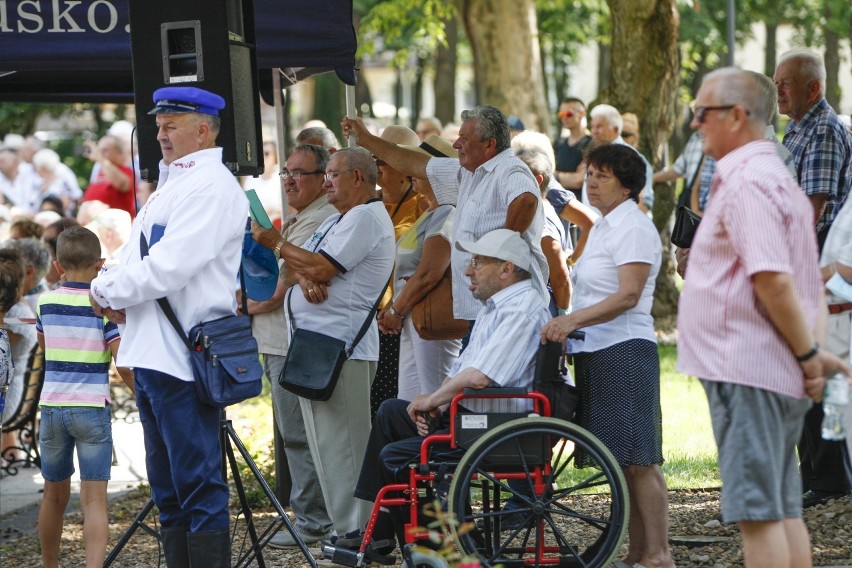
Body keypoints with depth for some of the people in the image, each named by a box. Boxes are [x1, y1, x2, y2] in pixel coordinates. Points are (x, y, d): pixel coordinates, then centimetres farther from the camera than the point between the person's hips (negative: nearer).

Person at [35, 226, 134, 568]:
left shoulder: (46, 303, 5)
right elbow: (124, 365, -10)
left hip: (52, 408, 4)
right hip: (92, 409, -4)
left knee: (55, 495, 17)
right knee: (94, 498, -7)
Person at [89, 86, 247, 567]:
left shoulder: (211, 188, -12)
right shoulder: (174, 183, 19)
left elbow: (168, 268, -21)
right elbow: (139, 256, 22)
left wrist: (109, 292, -7)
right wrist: (114, 290, 0)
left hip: (183, 359, -10)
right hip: (153, 352, 10)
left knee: (199, 487, -8)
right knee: (170, 490, 15)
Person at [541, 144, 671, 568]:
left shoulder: (633, 228, -8)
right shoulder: (602, 227, 21)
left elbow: (628, 295, -19)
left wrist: (572, 321, -26)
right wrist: (566, 329, 15)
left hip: (625, 351, -10)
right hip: (594, 353, 10)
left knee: (637, 459, -11)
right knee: (620, 461, 8)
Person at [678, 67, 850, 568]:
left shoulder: (747, 182, -14)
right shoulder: (776, 175, 20)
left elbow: (772, 280, -23)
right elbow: (808, 281, 22)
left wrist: (808, 354, -16)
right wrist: (811, 351, 14)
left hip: (747, 370, -11)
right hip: (780, 373, 11)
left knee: (756, 510, -10)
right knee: (784, 508, 11)